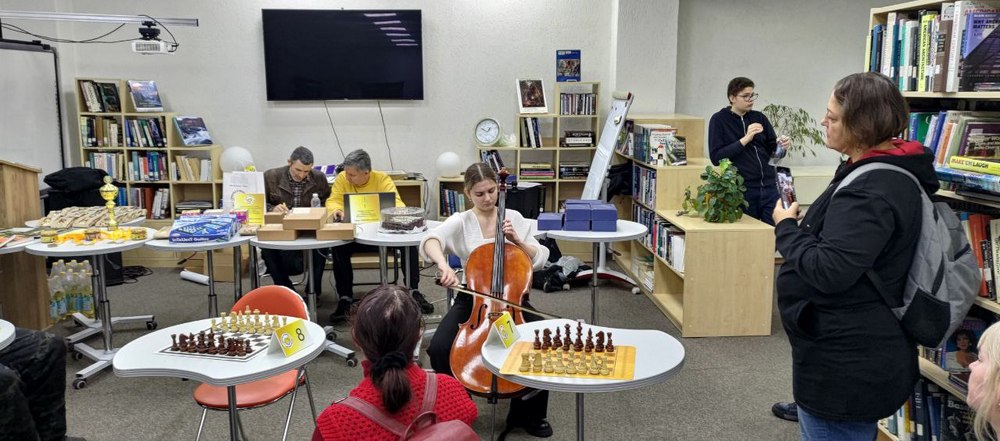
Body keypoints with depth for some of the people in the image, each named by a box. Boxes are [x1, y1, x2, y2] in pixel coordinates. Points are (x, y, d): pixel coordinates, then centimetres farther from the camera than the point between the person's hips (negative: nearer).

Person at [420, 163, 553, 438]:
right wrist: (443, 265, -45)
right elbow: (431, 240, -24)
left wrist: (516, 240, -15)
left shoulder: (514, 218, 3)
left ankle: (528, 413, 3)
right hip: (472, 298, -1)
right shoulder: (460, 222, -3)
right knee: (439, 349, -24)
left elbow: (539, 260, 2)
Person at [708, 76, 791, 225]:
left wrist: (781, 145, -9)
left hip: (768, 187, 4)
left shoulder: (759, 117, 11)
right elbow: (716, 157, -10)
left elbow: (772, 150, 13)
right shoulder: (719, 120, -1)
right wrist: (745, 139, -17)